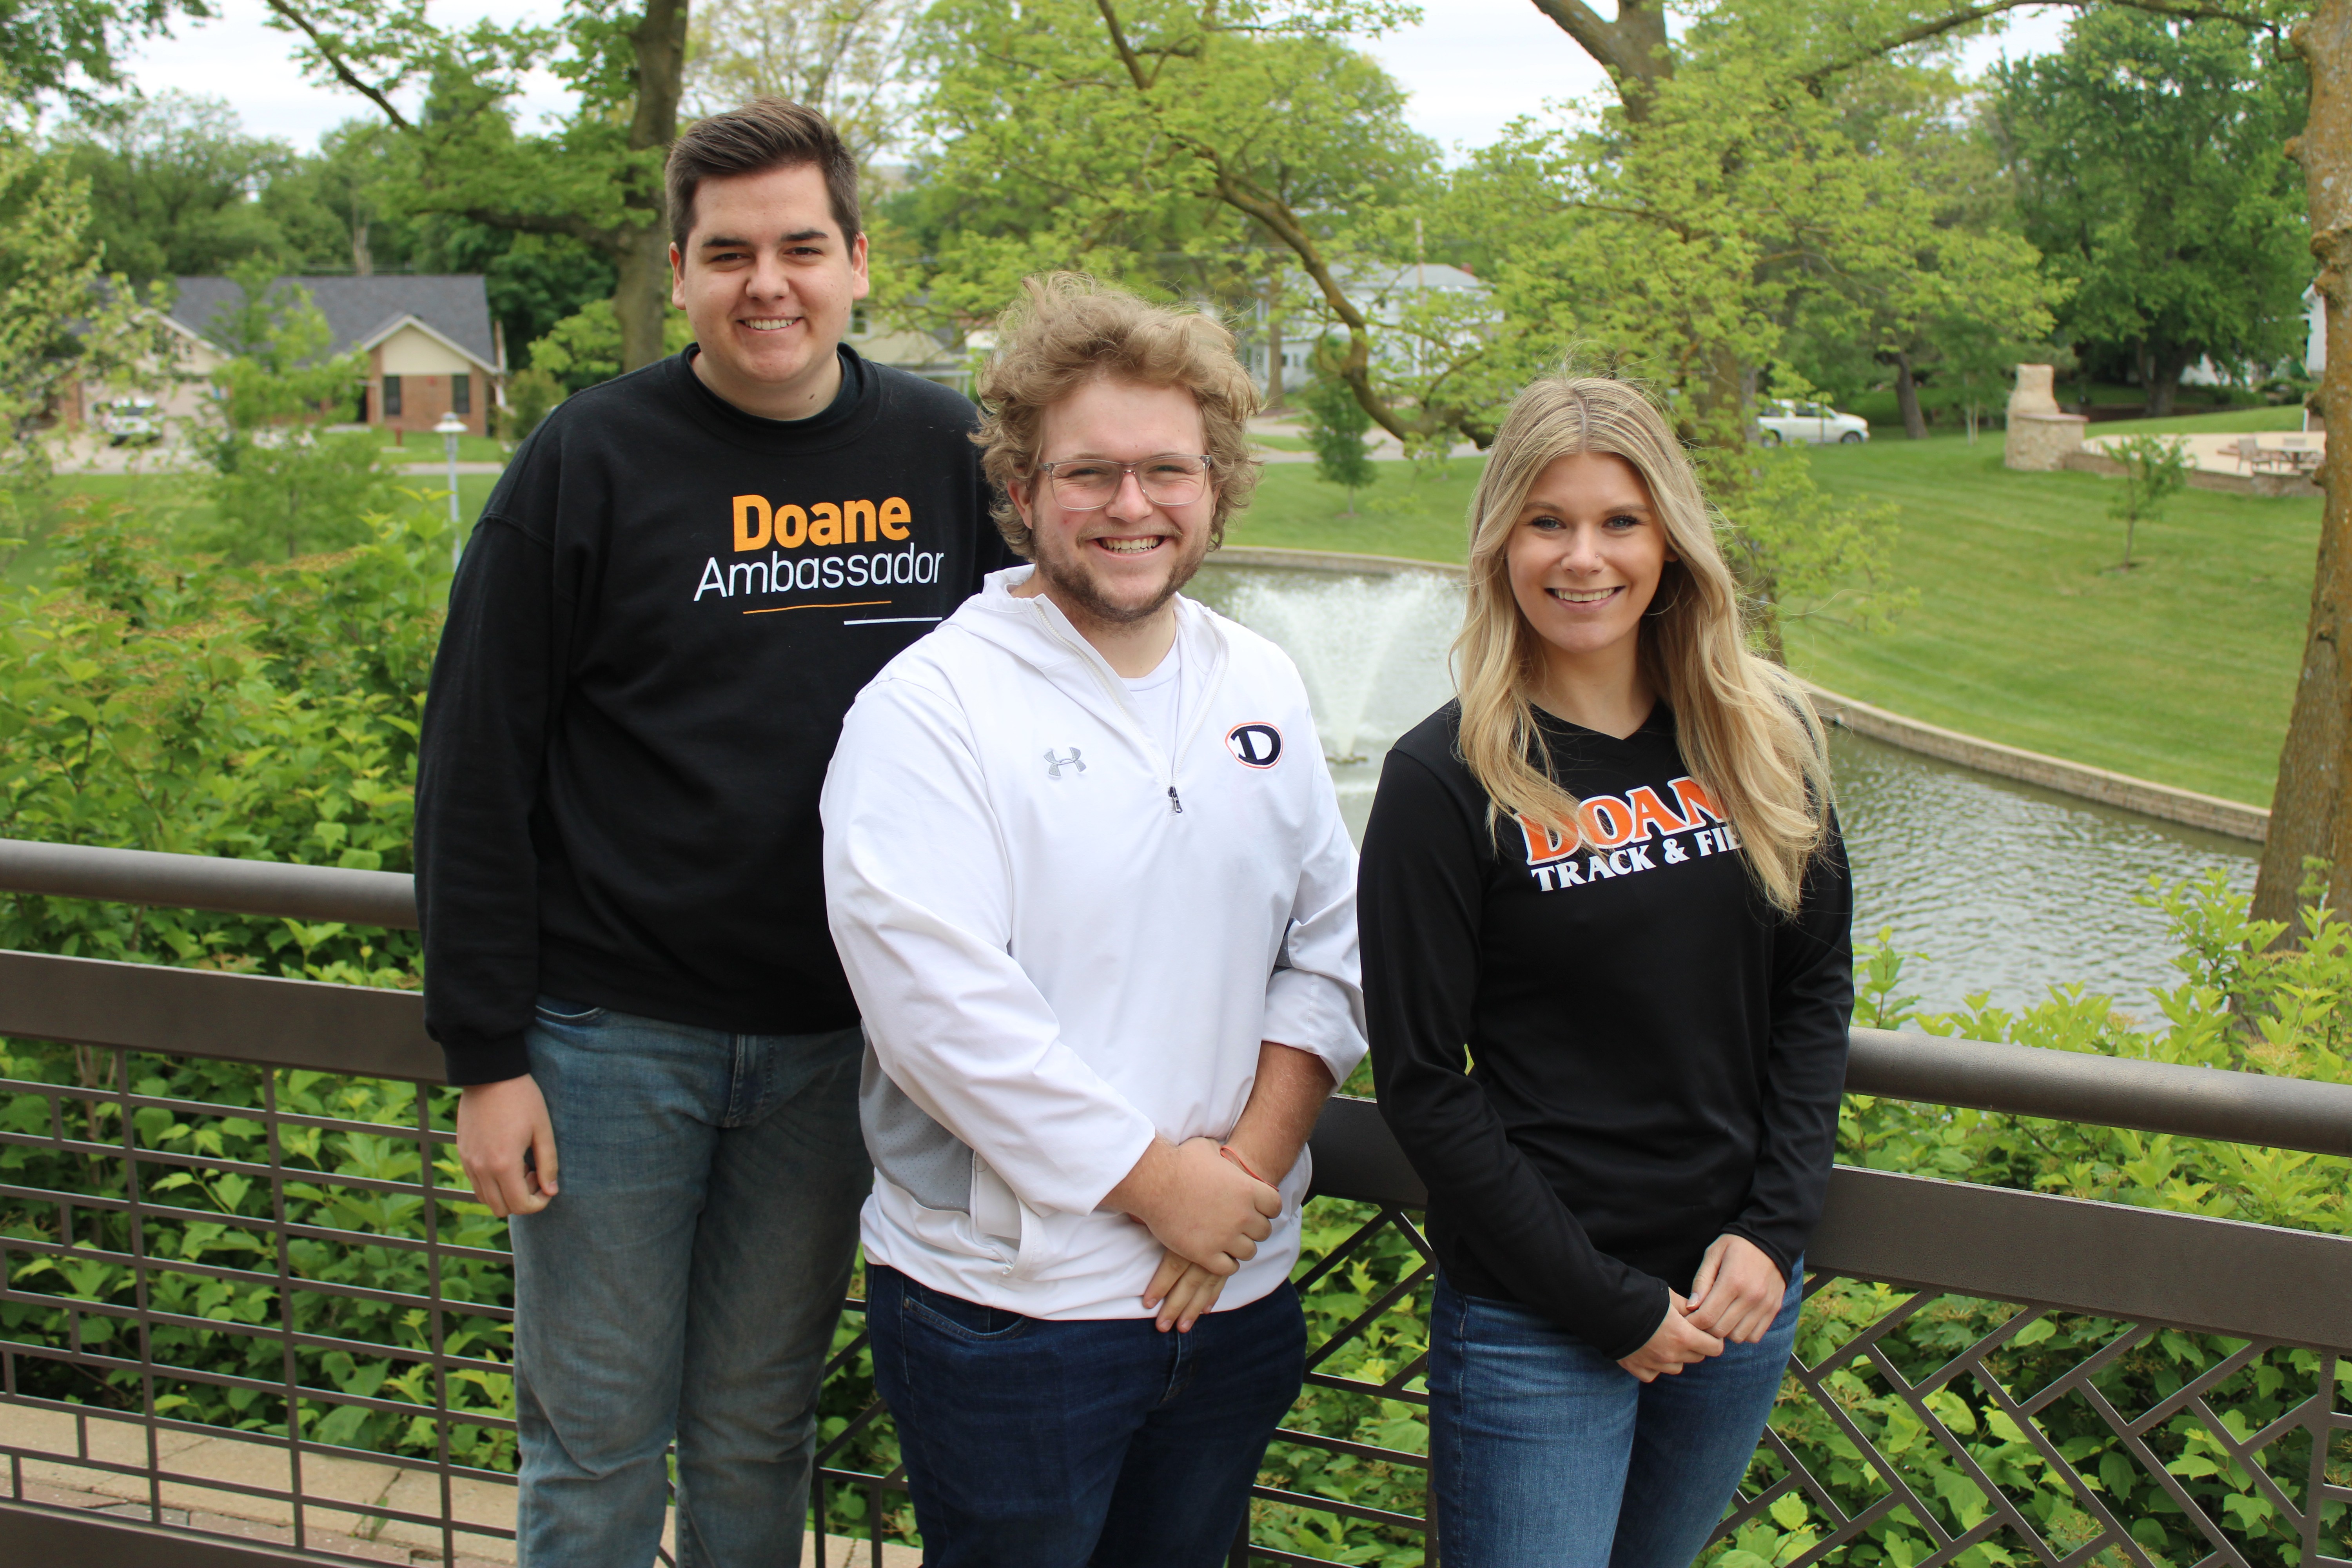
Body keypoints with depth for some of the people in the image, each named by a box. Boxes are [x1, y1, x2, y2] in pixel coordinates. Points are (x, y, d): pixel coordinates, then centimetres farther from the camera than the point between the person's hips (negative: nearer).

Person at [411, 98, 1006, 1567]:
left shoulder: (945, 455, 1)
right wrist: (485, 1056, -7)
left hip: (836, 1044, 2)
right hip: (611, 1037, -2)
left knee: (760, 1429, 15)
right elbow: (478, 771, -4)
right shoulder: (591, 461, -6)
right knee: (595, 1439, 8)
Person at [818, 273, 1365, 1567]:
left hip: (1235, 1293, 5)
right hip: (1003, 1302, -5)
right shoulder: (930, 706, -12)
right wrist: (1160, 1184, -15)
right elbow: (941, 1002, -19)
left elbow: (1327, 947, 7)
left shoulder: (1263, 690, 7)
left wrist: (1253, 1165, -7)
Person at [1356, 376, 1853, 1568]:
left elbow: (1815, 986, 8)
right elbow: (1421, 1082, -11)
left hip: (1739, 1294, 5)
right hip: (1532, 1325, -4)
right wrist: (1609, 1304, -12)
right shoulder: (1445, 781, -11)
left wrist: (1775, 1229, -3)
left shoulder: (1758, 739, 1)